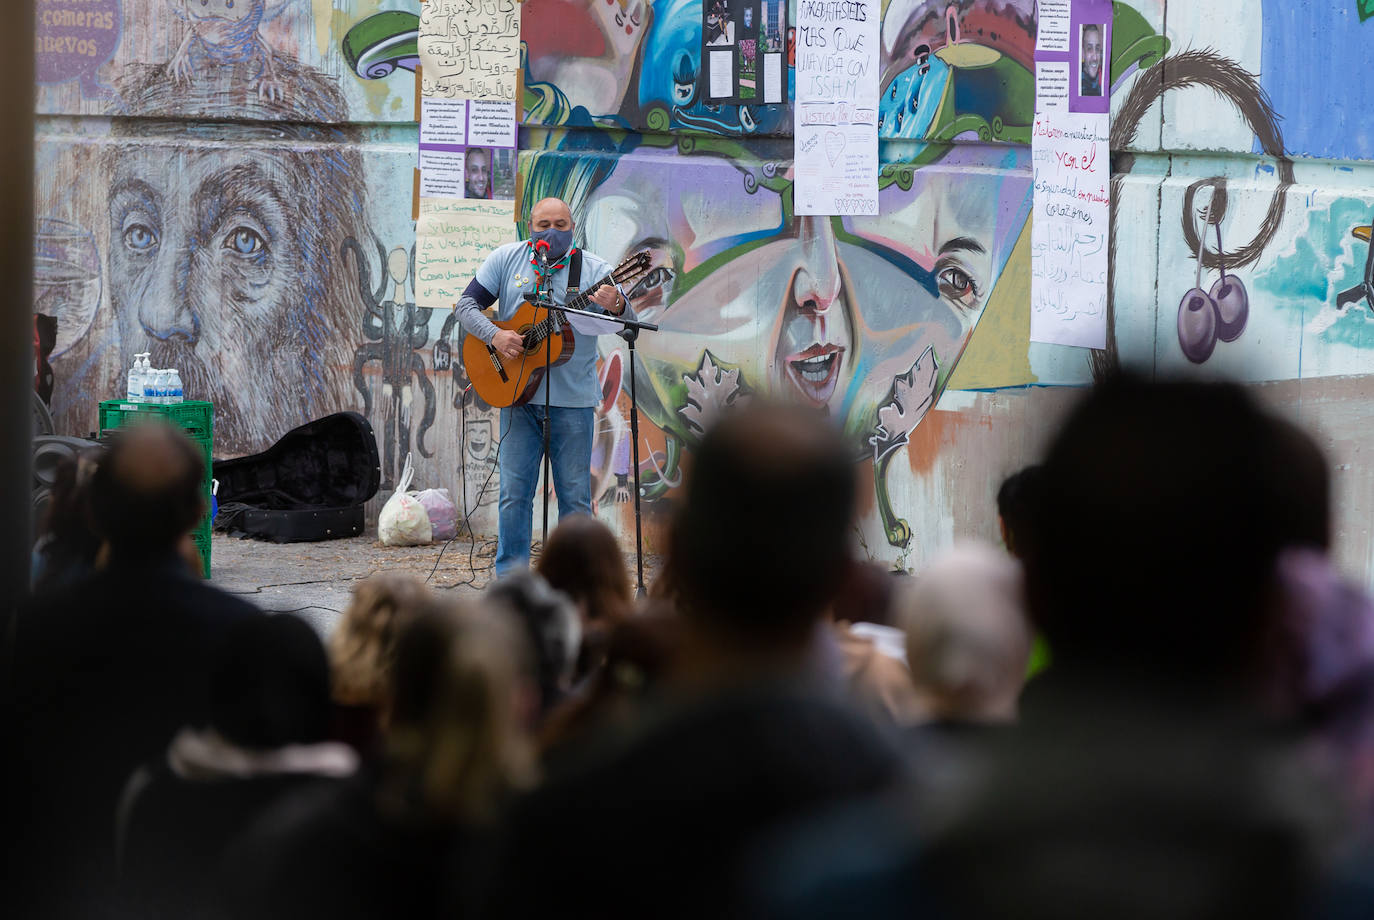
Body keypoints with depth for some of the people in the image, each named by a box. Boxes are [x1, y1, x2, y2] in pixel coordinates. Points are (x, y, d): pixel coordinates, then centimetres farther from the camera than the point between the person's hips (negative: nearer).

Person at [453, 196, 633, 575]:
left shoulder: (593, 270, -1)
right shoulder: (506, 259, 4)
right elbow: (467, 304, 4)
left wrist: (617, 308, -32)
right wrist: (495, 334, -15)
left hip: (572, 399, -1)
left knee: (575, 497, 4)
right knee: (514, 493, 3)